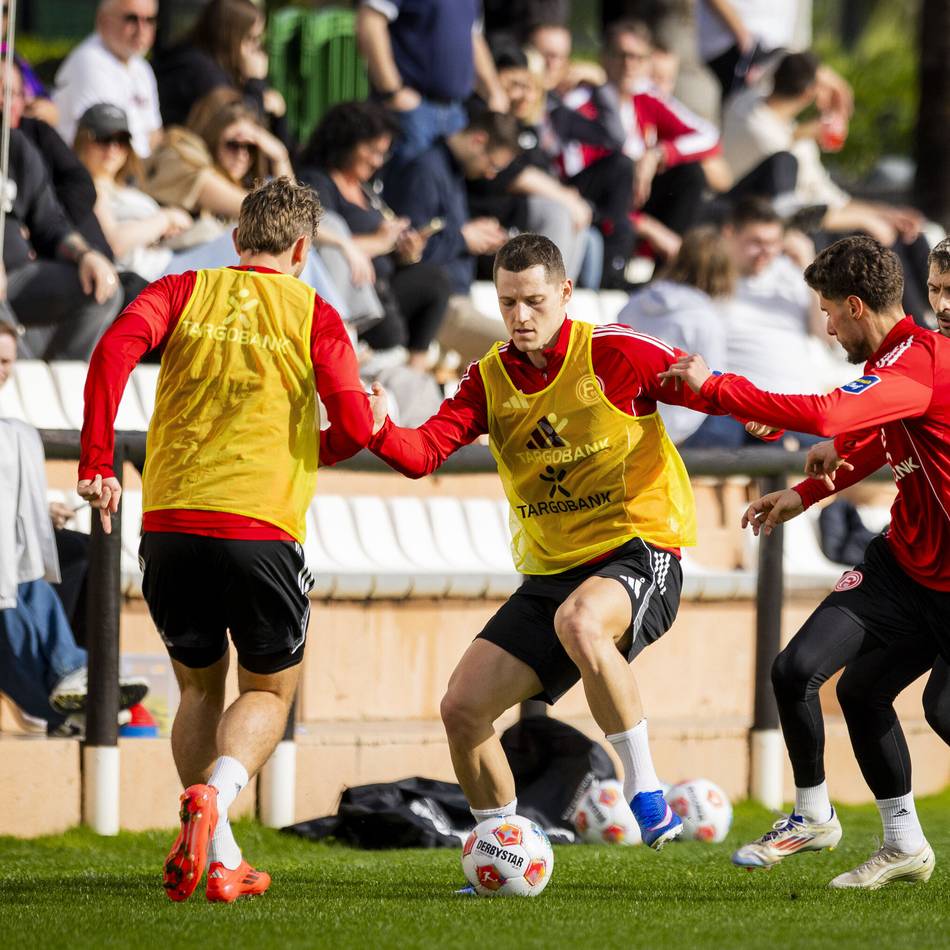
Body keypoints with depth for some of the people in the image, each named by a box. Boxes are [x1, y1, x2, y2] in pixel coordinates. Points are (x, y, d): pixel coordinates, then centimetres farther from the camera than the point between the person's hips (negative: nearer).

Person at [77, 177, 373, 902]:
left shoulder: (185, 291, 12)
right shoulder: (313, 314, 6)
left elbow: (115, 350, -7)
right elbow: (354, 427, -3)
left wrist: (98, 463, -5)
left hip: (169, 523, 3)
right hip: (262, 528, -3)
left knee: (199, 689, 20)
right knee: (269, 693, 13)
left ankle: (219, 859, 11)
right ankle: (214, 795, -17)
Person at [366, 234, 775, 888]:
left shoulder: (614, 354, -9)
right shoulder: (490, 379, 4)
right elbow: (426, 452, -8)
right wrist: (382, 433, -30)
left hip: (639, 550, -6)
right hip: (549, 571, 6)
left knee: (579, 620, -40)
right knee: (463, 708, -4)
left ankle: (647, 795, -29)